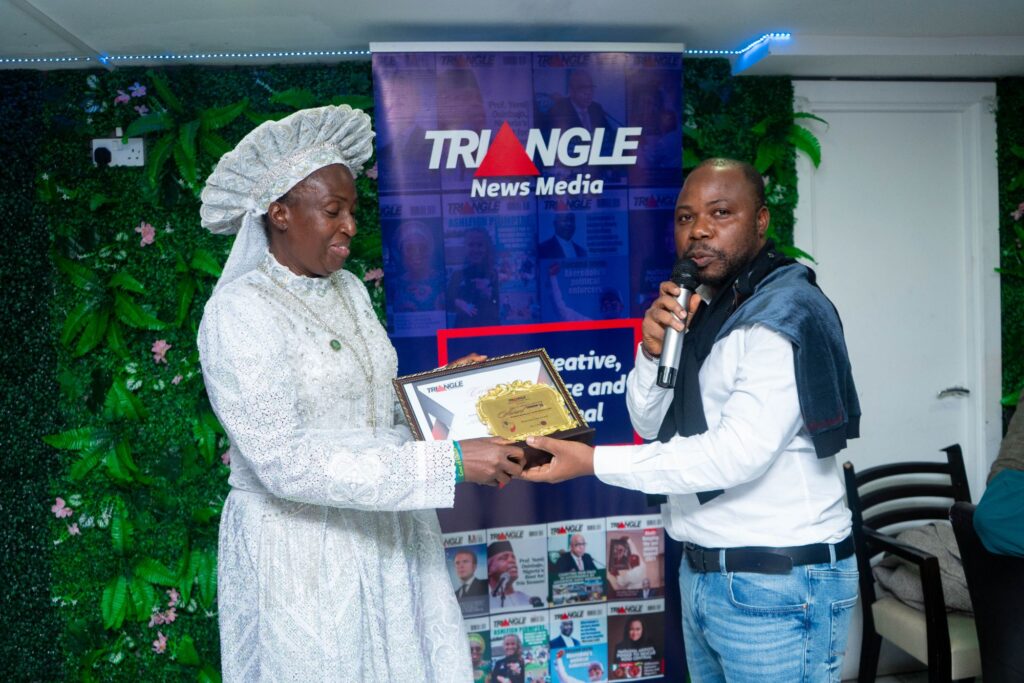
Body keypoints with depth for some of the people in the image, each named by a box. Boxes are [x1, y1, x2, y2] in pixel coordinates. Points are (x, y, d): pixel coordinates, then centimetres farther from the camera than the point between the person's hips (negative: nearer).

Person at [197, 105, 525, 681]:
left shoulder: (349, 289, 5)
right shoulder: (239, 313, -16)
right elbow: (285, 461, -25)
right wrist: (449, 462, -28)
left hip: (386, 532, 6)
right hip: (301, 552, -6)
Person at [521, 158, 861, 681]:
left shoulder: (786, 315, -16)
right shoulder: (703, 309, 9)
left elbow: (739, 452, -25)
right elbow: (652, 425, 7)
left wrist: (593, 461, -23)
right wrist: (652, 349, -13)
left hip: (778, 584, -7)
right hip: (701, 573, 7)